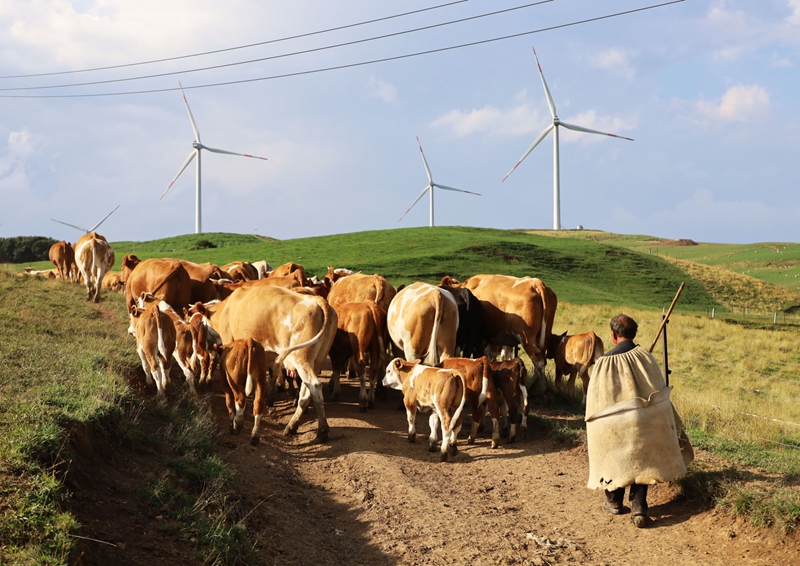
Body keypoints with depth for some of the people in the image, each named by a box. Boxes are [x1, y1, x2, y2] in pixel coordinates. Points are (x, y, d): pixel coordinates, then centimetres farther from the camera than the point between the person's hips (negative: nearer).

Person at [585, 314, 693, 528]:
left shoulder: (604, 363, -13)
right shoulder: (646, 357, -6)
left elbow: (594, 400, -6)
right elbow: (660, 391, 3)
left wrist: (593, 425, 10)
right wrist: (672, 423, 16)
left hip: (613, 427, -1)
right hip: (644, 422, 2)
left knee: (616, 461, 19)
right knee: (640, 462, 10)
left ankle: (614, 502, 33)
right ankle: (638, 508, 1)